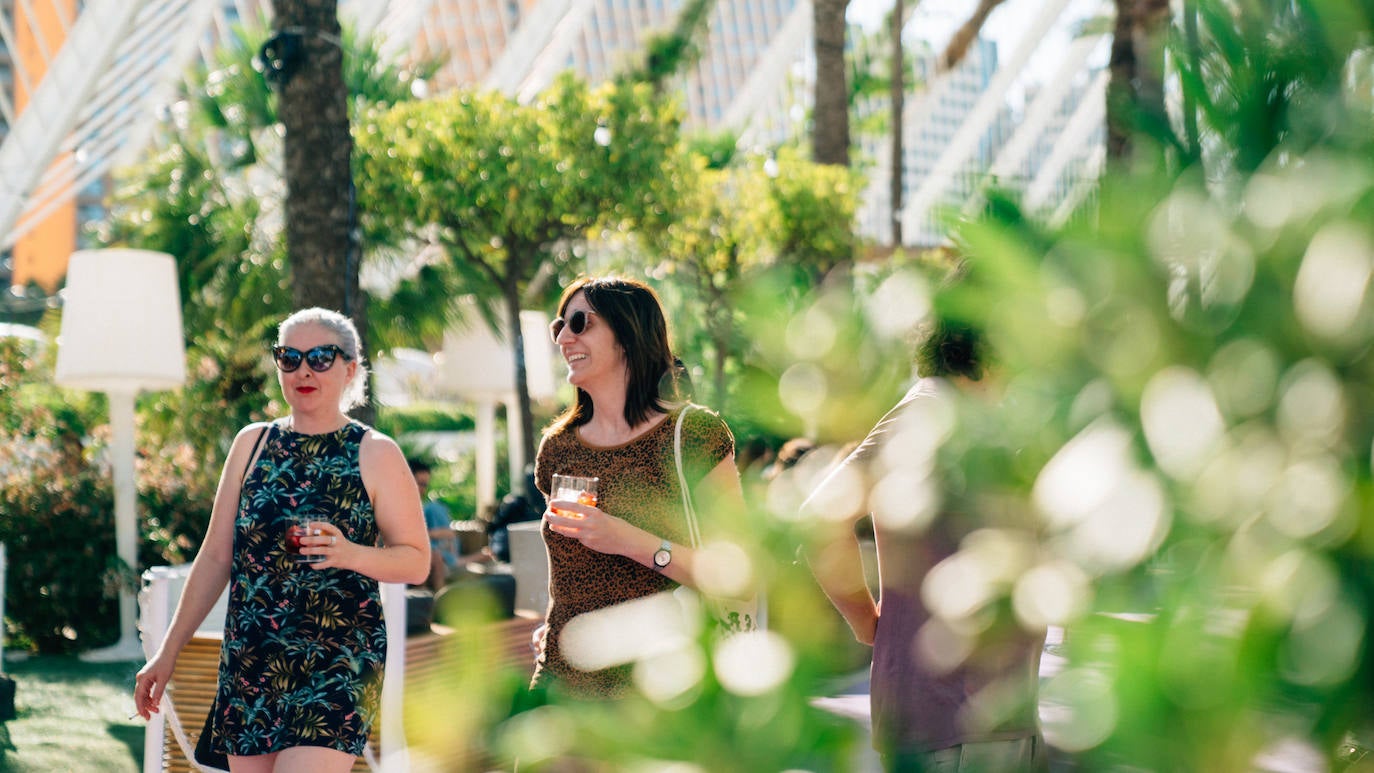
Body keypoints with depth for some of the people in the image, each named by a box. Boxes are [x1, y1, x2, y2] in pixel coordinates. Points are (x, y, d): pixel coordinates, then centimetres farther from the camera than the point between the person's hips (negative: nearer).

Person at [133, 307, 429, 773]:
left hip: (337, 663, -4)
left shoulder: (376, 454, 1)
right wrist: (168, 652, 12)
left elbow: (416, 561, 1)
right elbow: (216, 556, 14)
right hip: (248, 661, 4)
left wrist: (351, 554, -19)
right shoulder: (252, 443, 11)